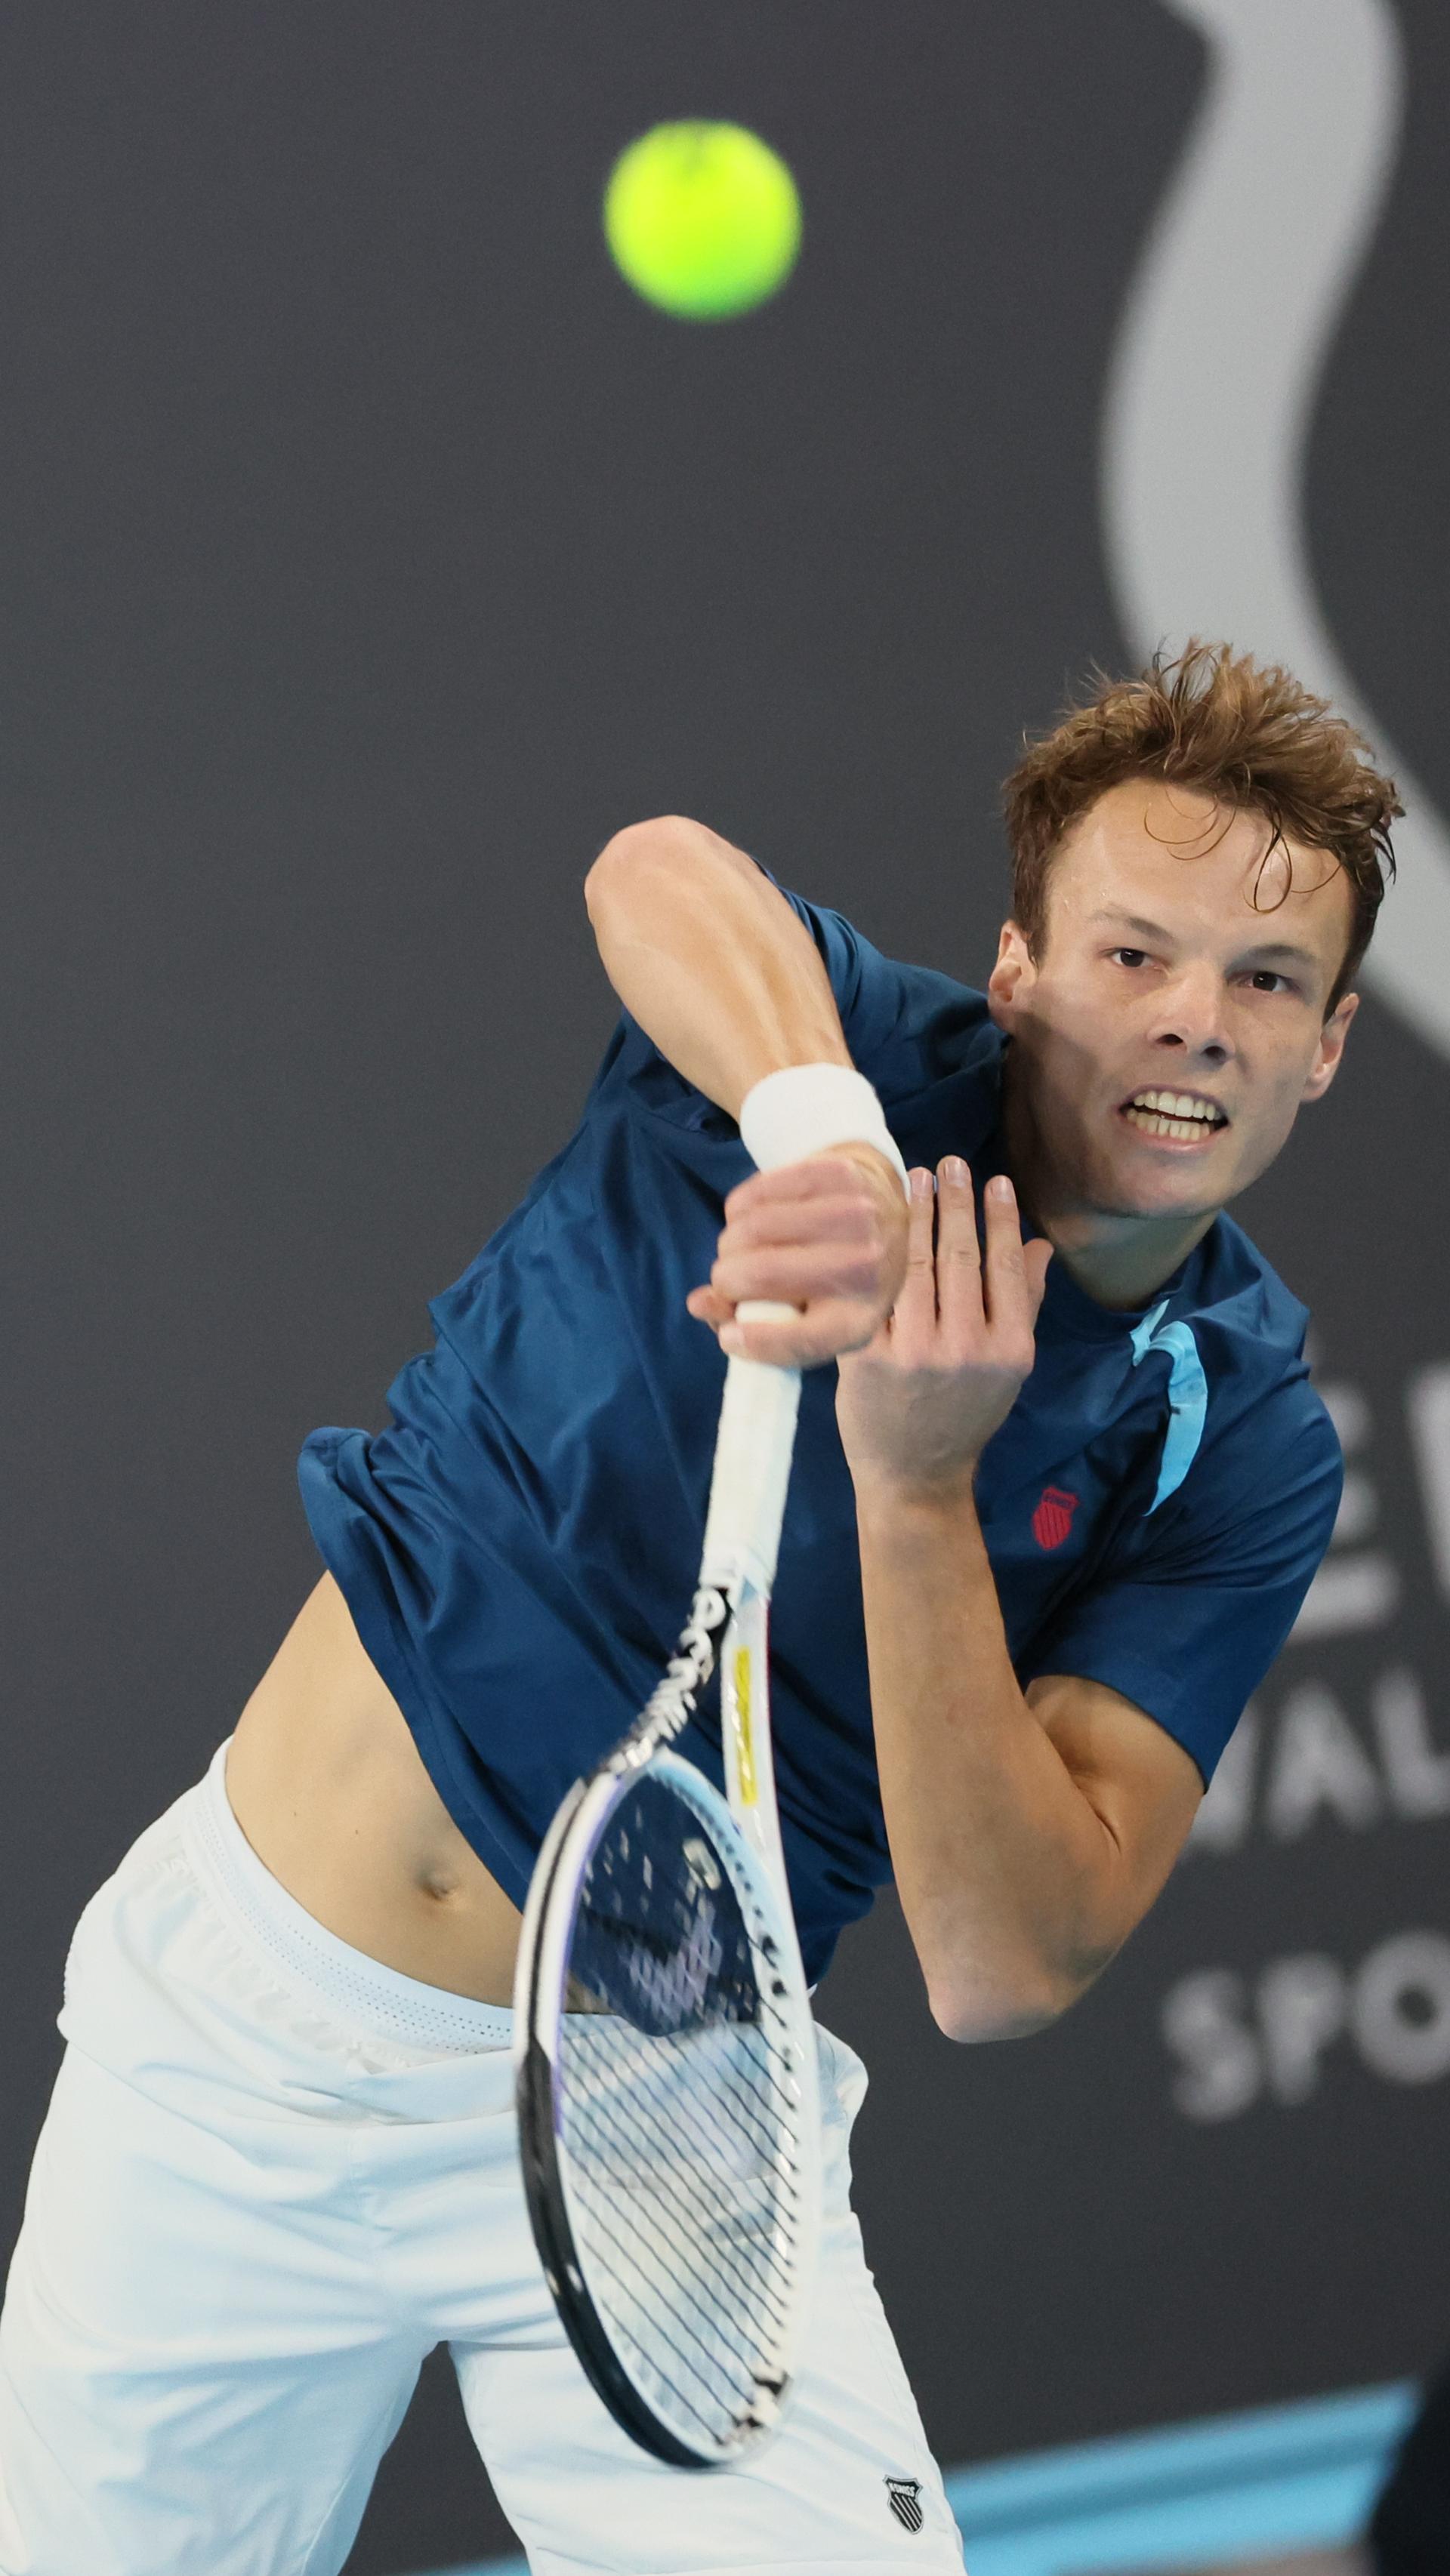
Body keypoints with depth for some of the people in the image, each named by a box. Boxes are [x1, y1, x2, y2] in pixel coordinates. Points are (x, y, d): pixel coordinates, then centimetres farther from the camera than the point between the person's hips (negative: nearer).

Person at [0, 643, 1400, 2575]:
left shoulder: (1246, 1450, -8)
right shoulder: (865, 1056, -10)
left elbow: (1006, 1970, -18)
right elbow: (661, 872, -34)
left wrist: (918, 1484, -29)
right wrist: (822, 1129, -53)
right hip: (247, 2025, 0)